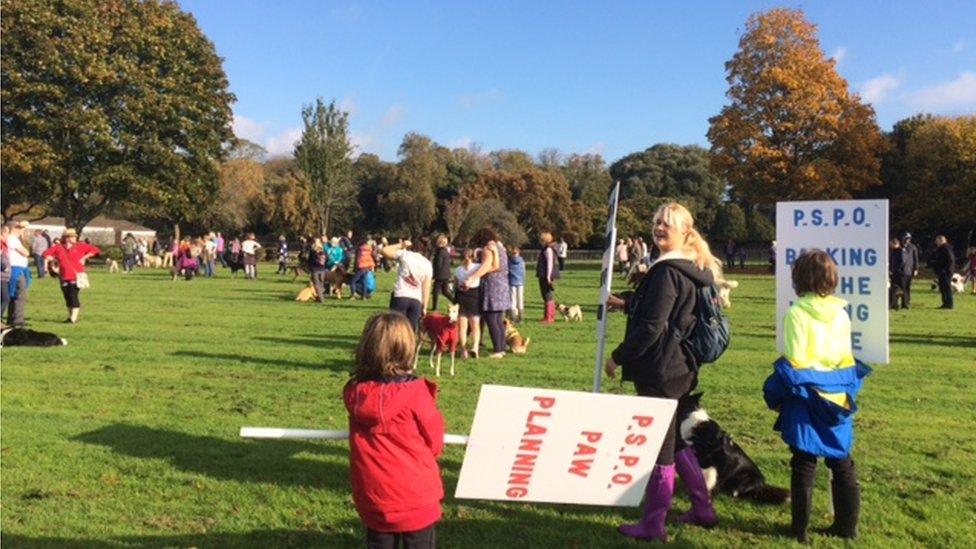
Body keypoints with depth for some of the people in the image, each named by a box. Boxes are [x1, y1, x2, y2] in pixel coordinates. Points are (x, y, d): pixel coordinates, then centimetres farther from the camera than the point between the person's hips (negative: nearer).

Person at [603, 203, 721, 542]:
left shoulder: (667, 271, -18)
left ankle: (653, 525, 11)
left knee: (658, 445, 0)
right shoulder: (691, 269, 12)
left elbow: (652, 326, -22)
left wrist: (618, 357, -13)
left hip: (659, 370, -10)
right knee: (673, 440, 21)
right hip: (680, 366, 10)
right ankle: (702, 508, 30)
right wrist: (625, 304, 28)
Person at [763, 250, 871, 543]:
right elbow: (846, 358, 6)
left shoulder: (796, 313, -14)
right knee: (842, 463, 15)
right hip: (837, 397, 4)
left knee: (804, 464, 5)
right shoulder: (841, 313, 1)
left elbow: (794, 363, -15)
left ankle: (800, 528, 12)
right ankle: (847, 525, 24)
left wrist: (779, 395, -4)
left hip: (806, 399, -4)